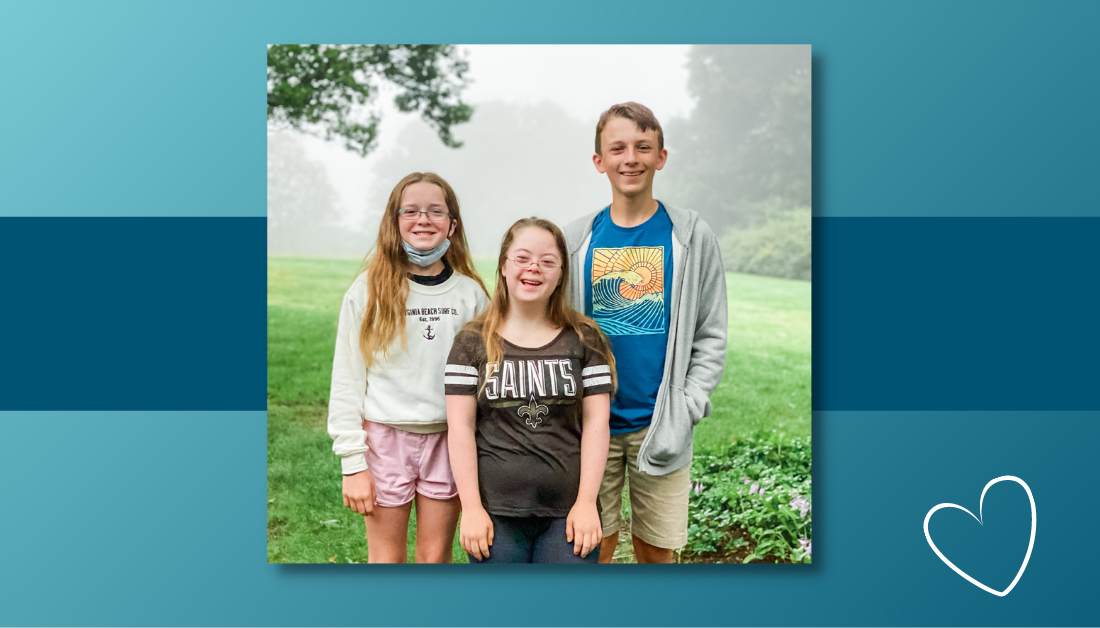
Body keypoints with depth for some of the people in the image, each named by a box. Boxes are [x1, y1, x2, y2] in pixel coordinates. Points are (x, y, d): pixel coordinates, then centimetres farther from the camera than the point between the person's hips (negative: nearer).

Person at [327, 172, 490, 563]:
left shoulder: (470, 292, 2)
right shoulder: (369, 290, -3)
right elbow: (346, 380, -2)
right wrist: (353, 463, -6)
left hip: (448, 438, 1)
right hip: (385, 437, -1)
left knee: (436, 558, 10)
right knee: (387, 559, 8)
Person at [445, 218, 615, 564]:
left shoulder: (584, 339, 5)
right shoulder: (473, 342, 3)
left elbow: (596, 422, 1)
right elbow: (461, 427, -1)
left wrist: (587, 502, -6)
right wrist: (471, 507, -6)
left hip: (568, 512, 0)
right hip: (495, 514, 0)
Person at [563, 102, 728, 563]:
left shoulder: (691, 236, 1)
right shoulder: (576, 239, 4)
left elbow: (711, 337, 2)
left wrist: (685, 413, -8)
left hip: (660, 426, 0)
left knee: (655, 550, 9)